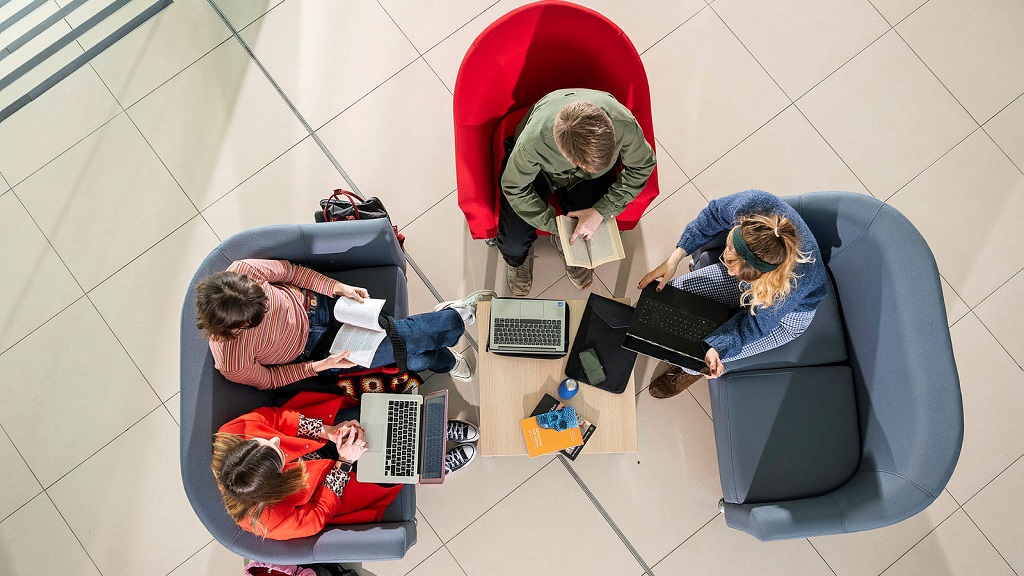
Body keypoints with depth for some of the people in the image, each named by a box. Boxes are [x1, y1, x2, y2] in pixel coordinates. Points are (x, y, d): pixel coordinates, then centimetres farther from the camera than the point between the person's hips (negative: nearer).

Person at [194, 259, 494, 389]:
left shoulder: (241, 271, -29)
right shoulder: (232, 365, -33)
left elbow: (285, 269, -9)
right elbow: (268, 379, -12)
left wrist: (337, 286, -12)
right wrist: (318, 366, -19)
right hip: (312, 351, -2)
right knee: (405, 351, -8)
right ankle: (457, 318, 21)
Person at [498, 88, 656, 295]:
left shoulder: (624, 125, -40)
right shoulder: (532, 142, -44)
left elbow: (642, 166, -17)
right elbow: (514, 187, -22)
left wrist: (600, 211, -25)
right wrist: (556, 226, -22)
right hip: (540, 167, -2)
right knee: (513, 244, -15)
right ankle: (517, 259, 26)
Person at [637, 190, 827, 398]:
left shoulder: (794, 285, -46)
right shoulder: (754, 203, -39)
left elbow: (758, 323, -25)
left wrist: (716, 348, -35)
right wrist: (675, 258, -19)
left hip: (788, 315, -4)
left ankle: (690, 370, 29)